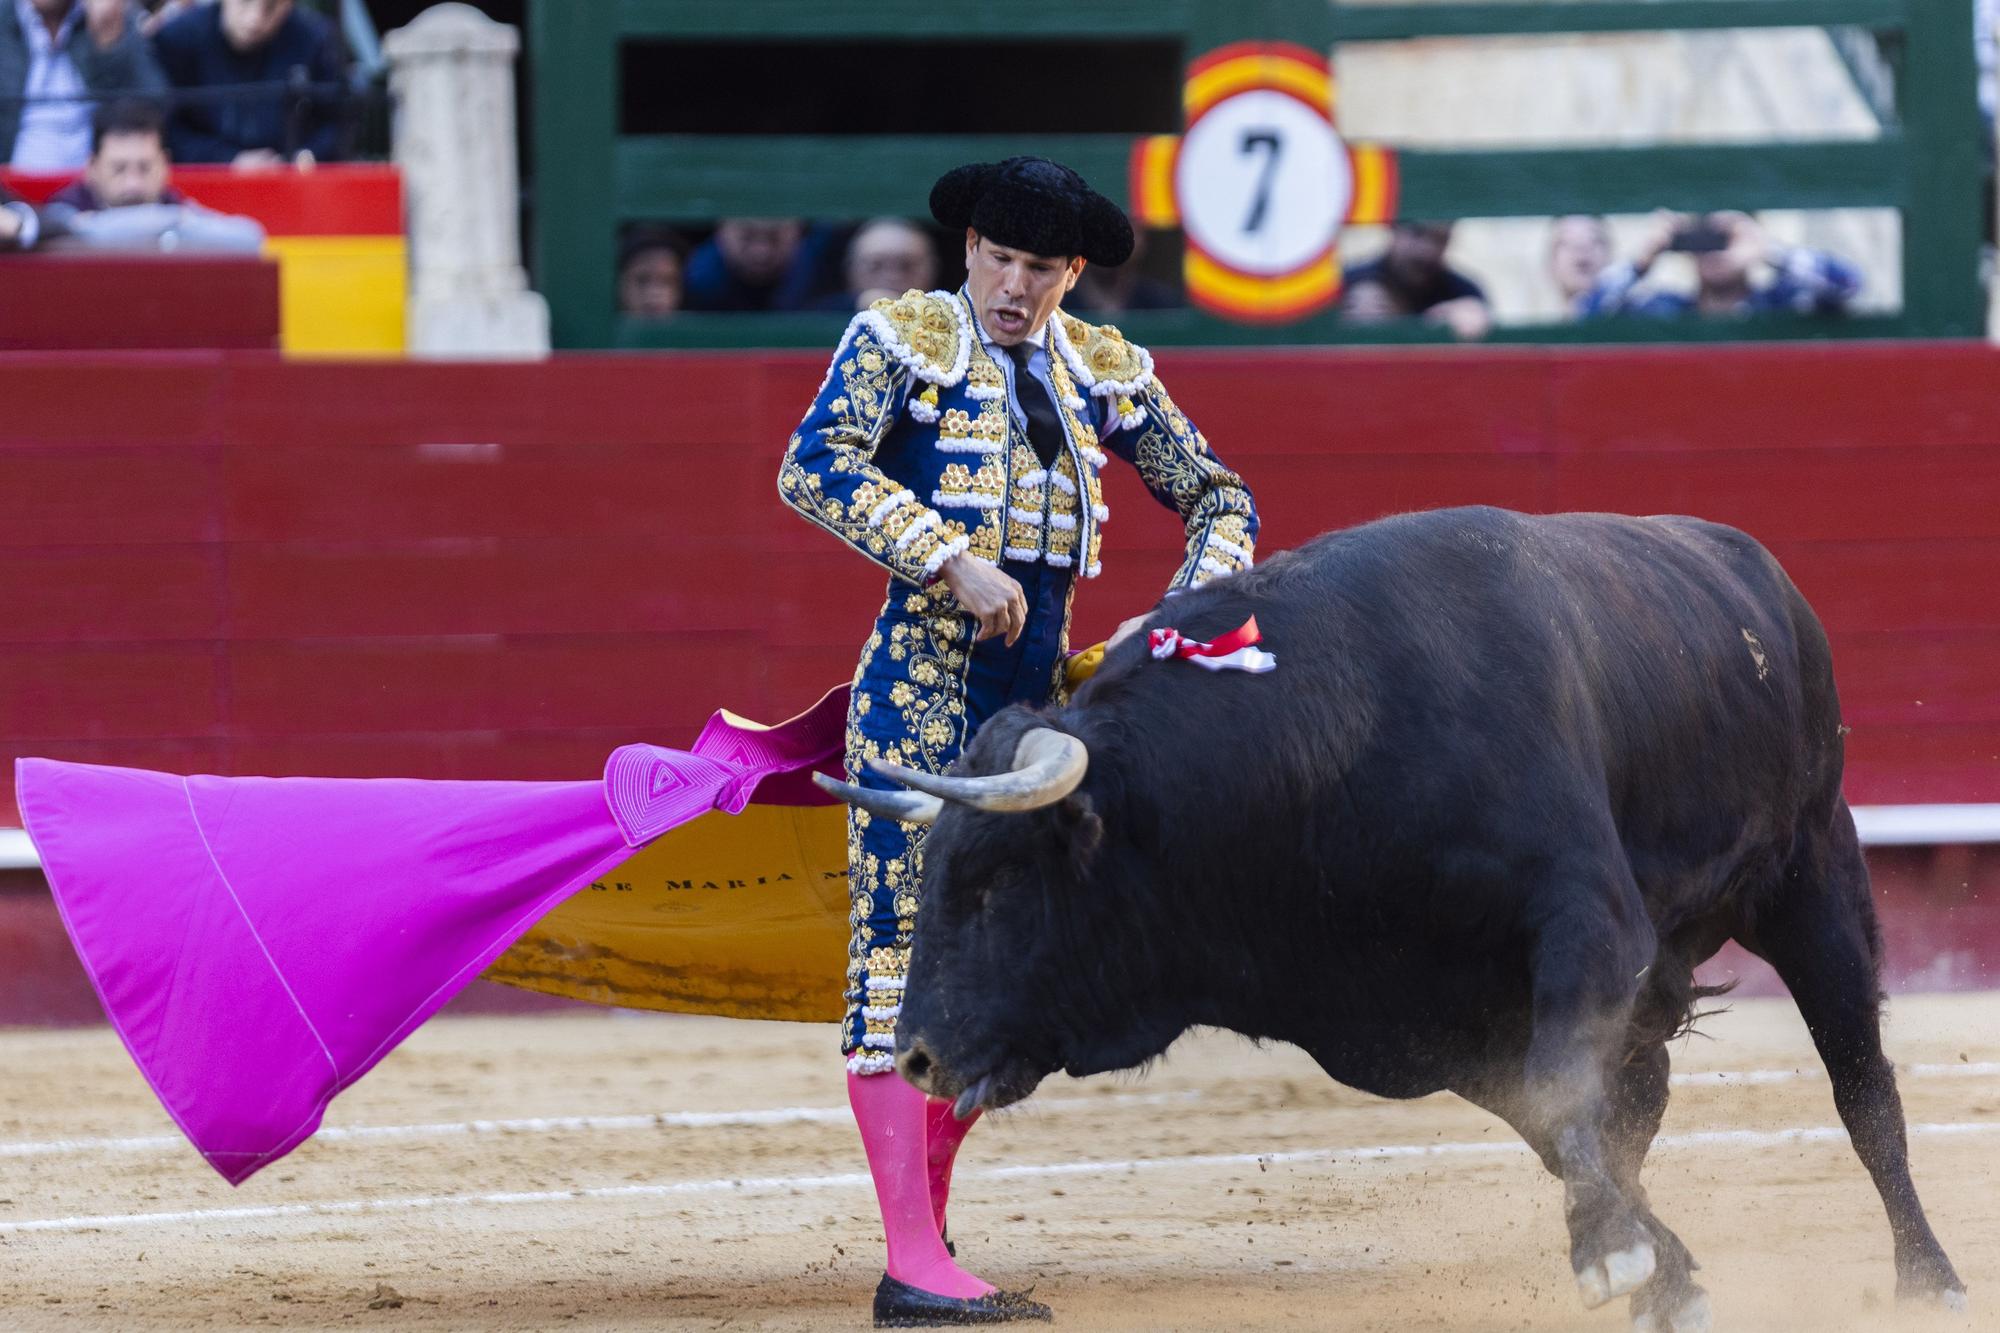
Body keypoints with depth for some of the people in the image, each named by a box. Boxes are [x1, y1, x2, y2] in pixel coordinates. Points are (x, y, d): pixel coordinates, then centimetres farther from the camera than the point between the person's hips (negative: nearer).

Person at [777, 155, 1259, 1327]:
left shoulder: (1105, 371, 11)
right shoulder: (903, 340, -2)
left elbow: (1220, 496, 18)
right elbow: (815, 467, -16)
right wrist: (956, 560, -22)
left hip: (1040, 689, 5)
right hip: (924, 683, -5)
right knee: (904, 936, -10)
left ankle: (927, 1225, 17)